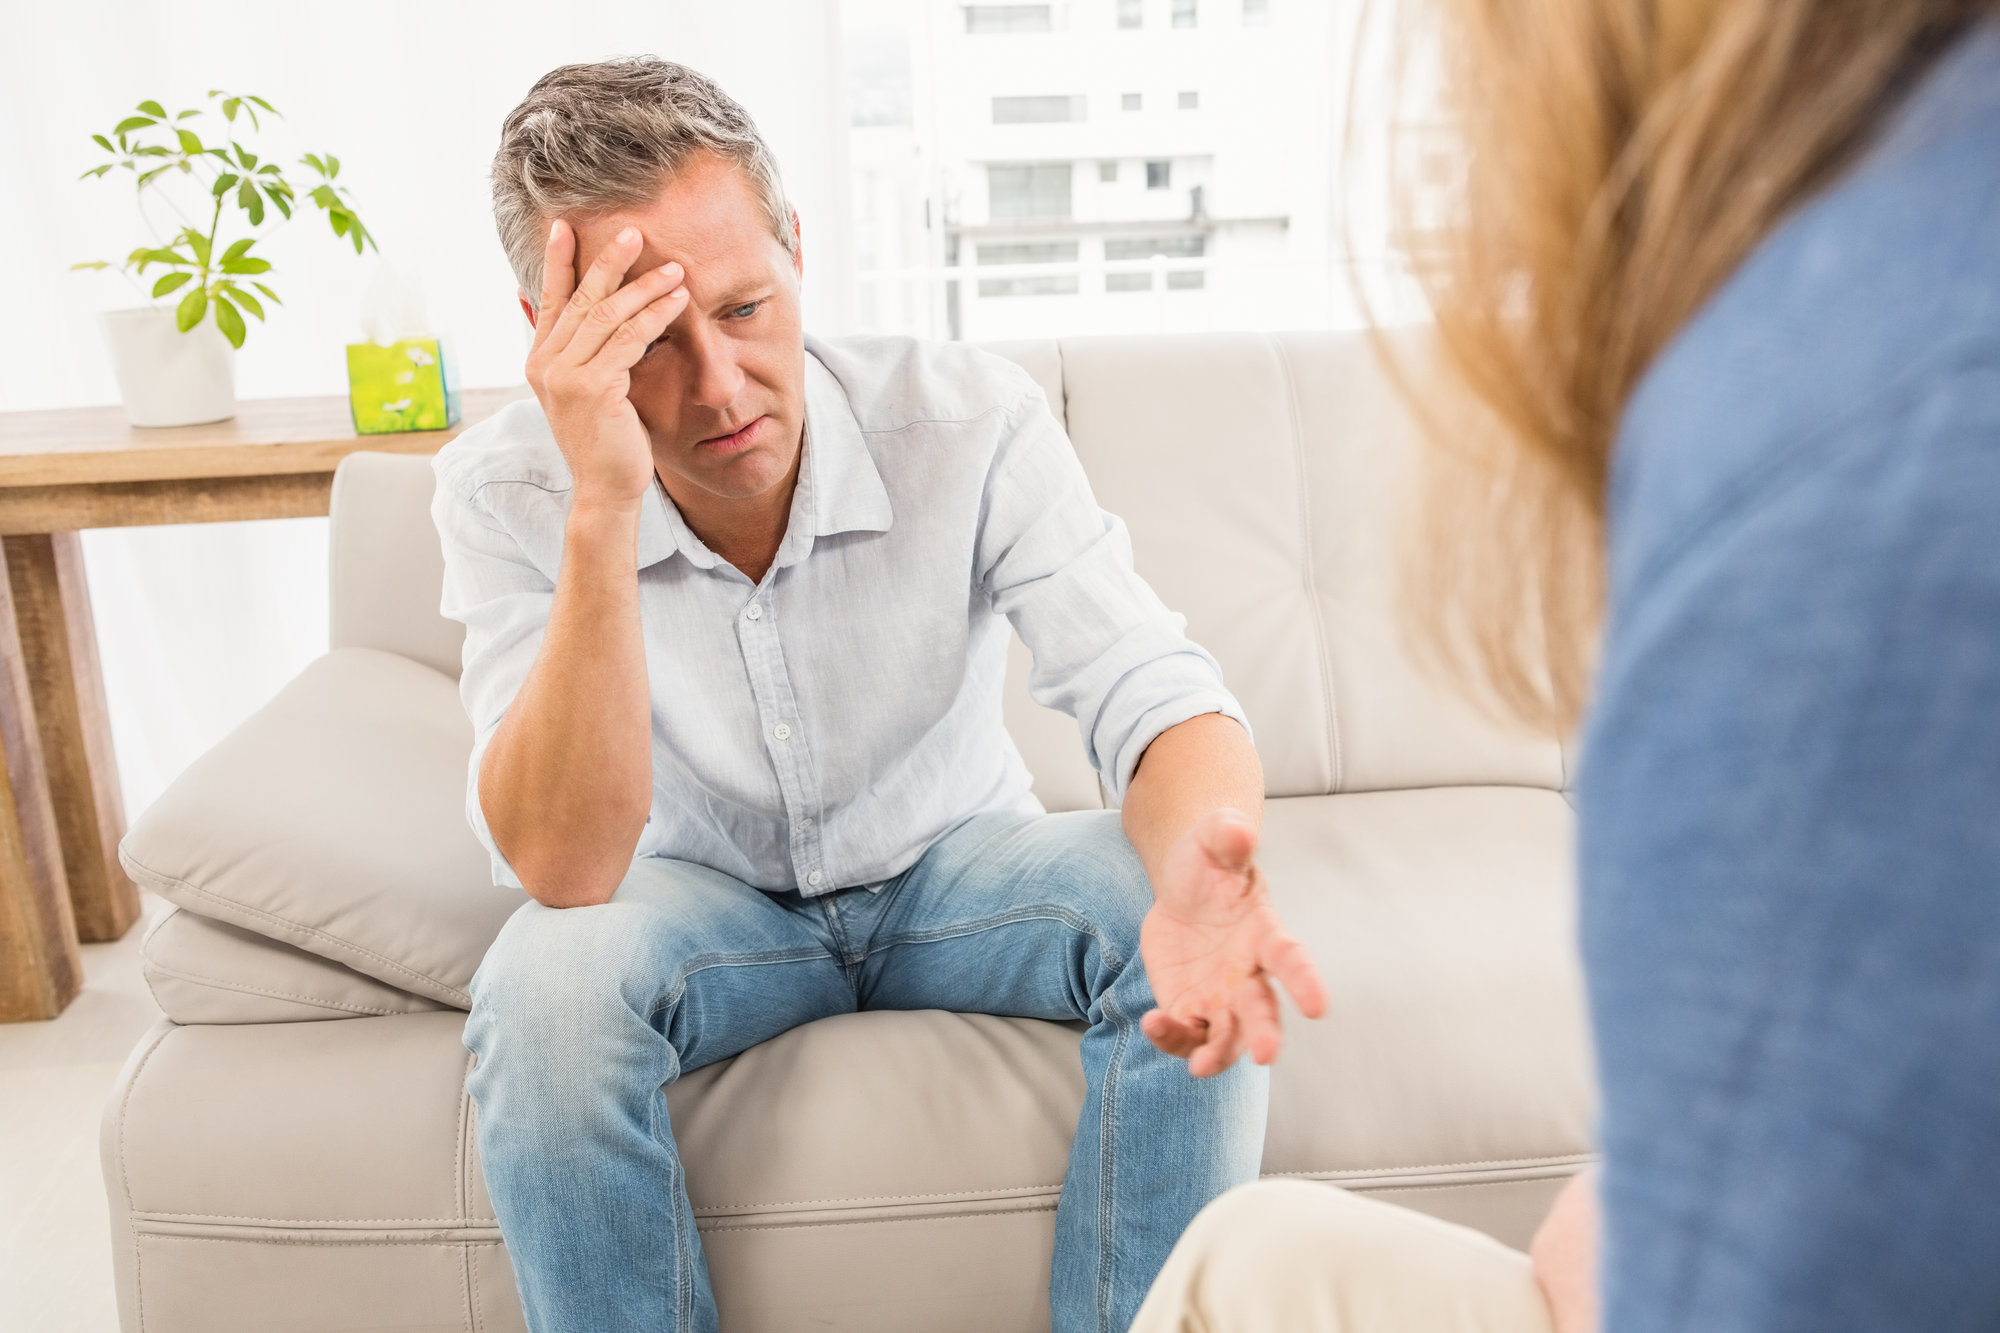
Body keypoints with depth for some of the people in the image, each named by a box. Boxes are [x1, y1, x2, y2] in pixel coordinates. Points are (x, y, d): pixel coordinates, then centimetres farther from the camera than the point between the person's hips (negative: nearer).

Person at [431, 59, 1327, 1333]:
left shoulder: (970, 415, -20)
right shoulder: (505, 490, -19)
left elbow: (1156, 692, -26)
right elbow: (561, 870, -29)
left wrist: (1196, 860, -51)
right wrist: (601, 515, -41)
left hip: (953, 865, 1)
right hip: (708, 897, 0)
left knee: (1181, 937, -27)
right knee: (545, 984, -32)